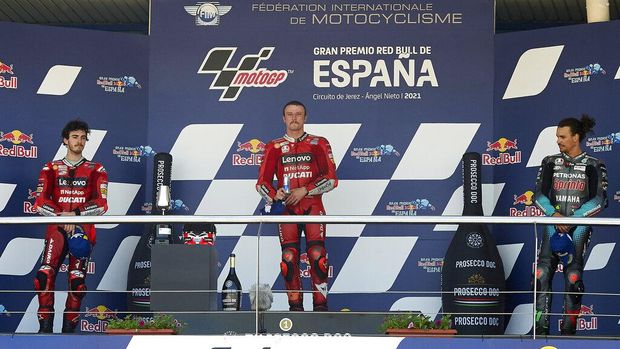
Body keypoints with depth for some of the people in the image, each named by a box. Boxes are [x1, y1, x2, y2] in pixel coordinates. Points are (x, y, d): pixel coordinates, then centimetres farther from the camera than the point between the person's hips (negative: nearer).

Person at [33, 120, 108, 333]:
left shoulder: (96, 170, 13)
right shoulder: (51, 169, 15)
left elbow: (102, 204, 1)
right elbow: (40, 202, 4)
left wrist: (75, 214, -14)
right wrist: (61, 217, -13)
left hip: (83, 229, 0)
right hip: (57, 227, 0)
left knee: (77, 281, -12)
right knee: (45, 274, -20)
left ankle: (68, 329, -3)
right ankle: (45, 328, -18)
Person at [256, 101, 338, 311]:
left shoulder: (318, 144, 8)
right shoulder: (274, 148, 13)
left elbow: (331, 178, 1)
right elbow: (262, 182, 10)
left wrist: (304, 190, -9)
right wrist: (274, 194, -12)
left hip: (312, 205, -1)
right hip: (286, 208, 1)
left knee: (317, 255, -13)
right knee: (289, 258, -6)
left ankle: (320, 304, -9)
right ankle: (295, 306, 1)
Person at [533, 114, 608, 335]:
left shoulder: (593, 166, 2)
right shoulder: (550, 162, 11)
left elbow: (599, 201, -5)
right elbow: (539, 195, 6)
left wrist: (572, 218, -14)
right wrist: (554, 214, -13)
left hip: (579, 227, -3)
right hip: (553, 224, 3)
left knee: (573, 279, -9)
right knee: (542, 275, -8)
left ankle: (568, 330, -4)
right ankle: (541, 328, -5)